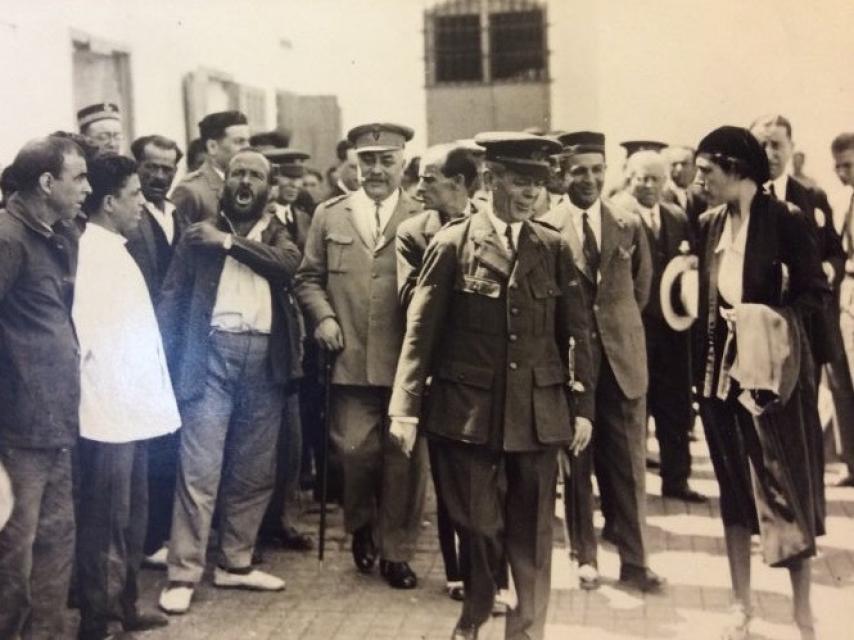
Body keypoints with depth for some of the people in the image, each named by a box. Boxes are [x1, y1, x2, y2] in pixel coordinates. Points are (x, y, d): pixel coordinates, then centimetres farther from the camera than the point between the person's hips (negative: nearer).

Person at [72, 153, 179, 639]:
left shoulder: (117, 250, 15)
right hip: (108, 410, -9)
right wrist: (105, 391, -15)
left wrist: (151, 396, 14)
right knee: (106, 520, -1)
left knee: (132, 516, 17)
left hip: (133, 407, 9)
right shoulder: (89, 251, -13)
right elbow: (85, 329, -20)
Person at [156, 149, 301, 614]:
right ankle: (183, 574, -1)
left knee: (254, 471, 10)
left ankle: (236, 563, 22)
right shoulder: (199, 234, 6)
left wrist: (230, 242, -11)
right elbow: (171, 297, 1)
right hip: (212, 354, -3)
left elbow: (289, 266, -8)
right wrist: (165, 362, -9)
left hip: (264, 360, 3)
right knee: (199, 469, -6)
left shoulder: (277, 233, 14)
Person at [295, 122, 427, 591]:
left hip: (408, 362, -1)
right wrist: (323, 316, -3)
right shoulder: (329, 215, 10)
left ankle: (396, 552, 22)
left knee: (404, 459, 5)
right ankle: (361, 526, 29)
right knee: (354, 451, -2)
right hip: (351, 360, 1)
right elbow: (309, 278, 14)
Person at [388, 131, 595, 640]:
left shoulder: (554, 248, 6)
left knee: (532, 533, 6)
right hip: (470, 409, -2)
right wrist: (405, 407, -8)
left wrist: (585, 405, 4)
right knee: (478, 525, 9)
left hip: (537, 411, 2)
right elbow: (422, 328, -3)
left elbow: (577, 332, 7)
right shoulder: (453, 243, -1)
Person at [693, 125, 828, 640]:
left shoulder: (784, 218, -11)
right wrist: (704, 362, 0)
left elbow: (817, 290, -10)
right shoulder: (710, 223, 6)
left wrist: (770, 318, -22)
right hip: (722, 367, 6)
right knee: (735, 487, 12)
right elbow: (706, 296, 9)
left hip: (772, 369, -5)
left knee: (787, 487, 3)